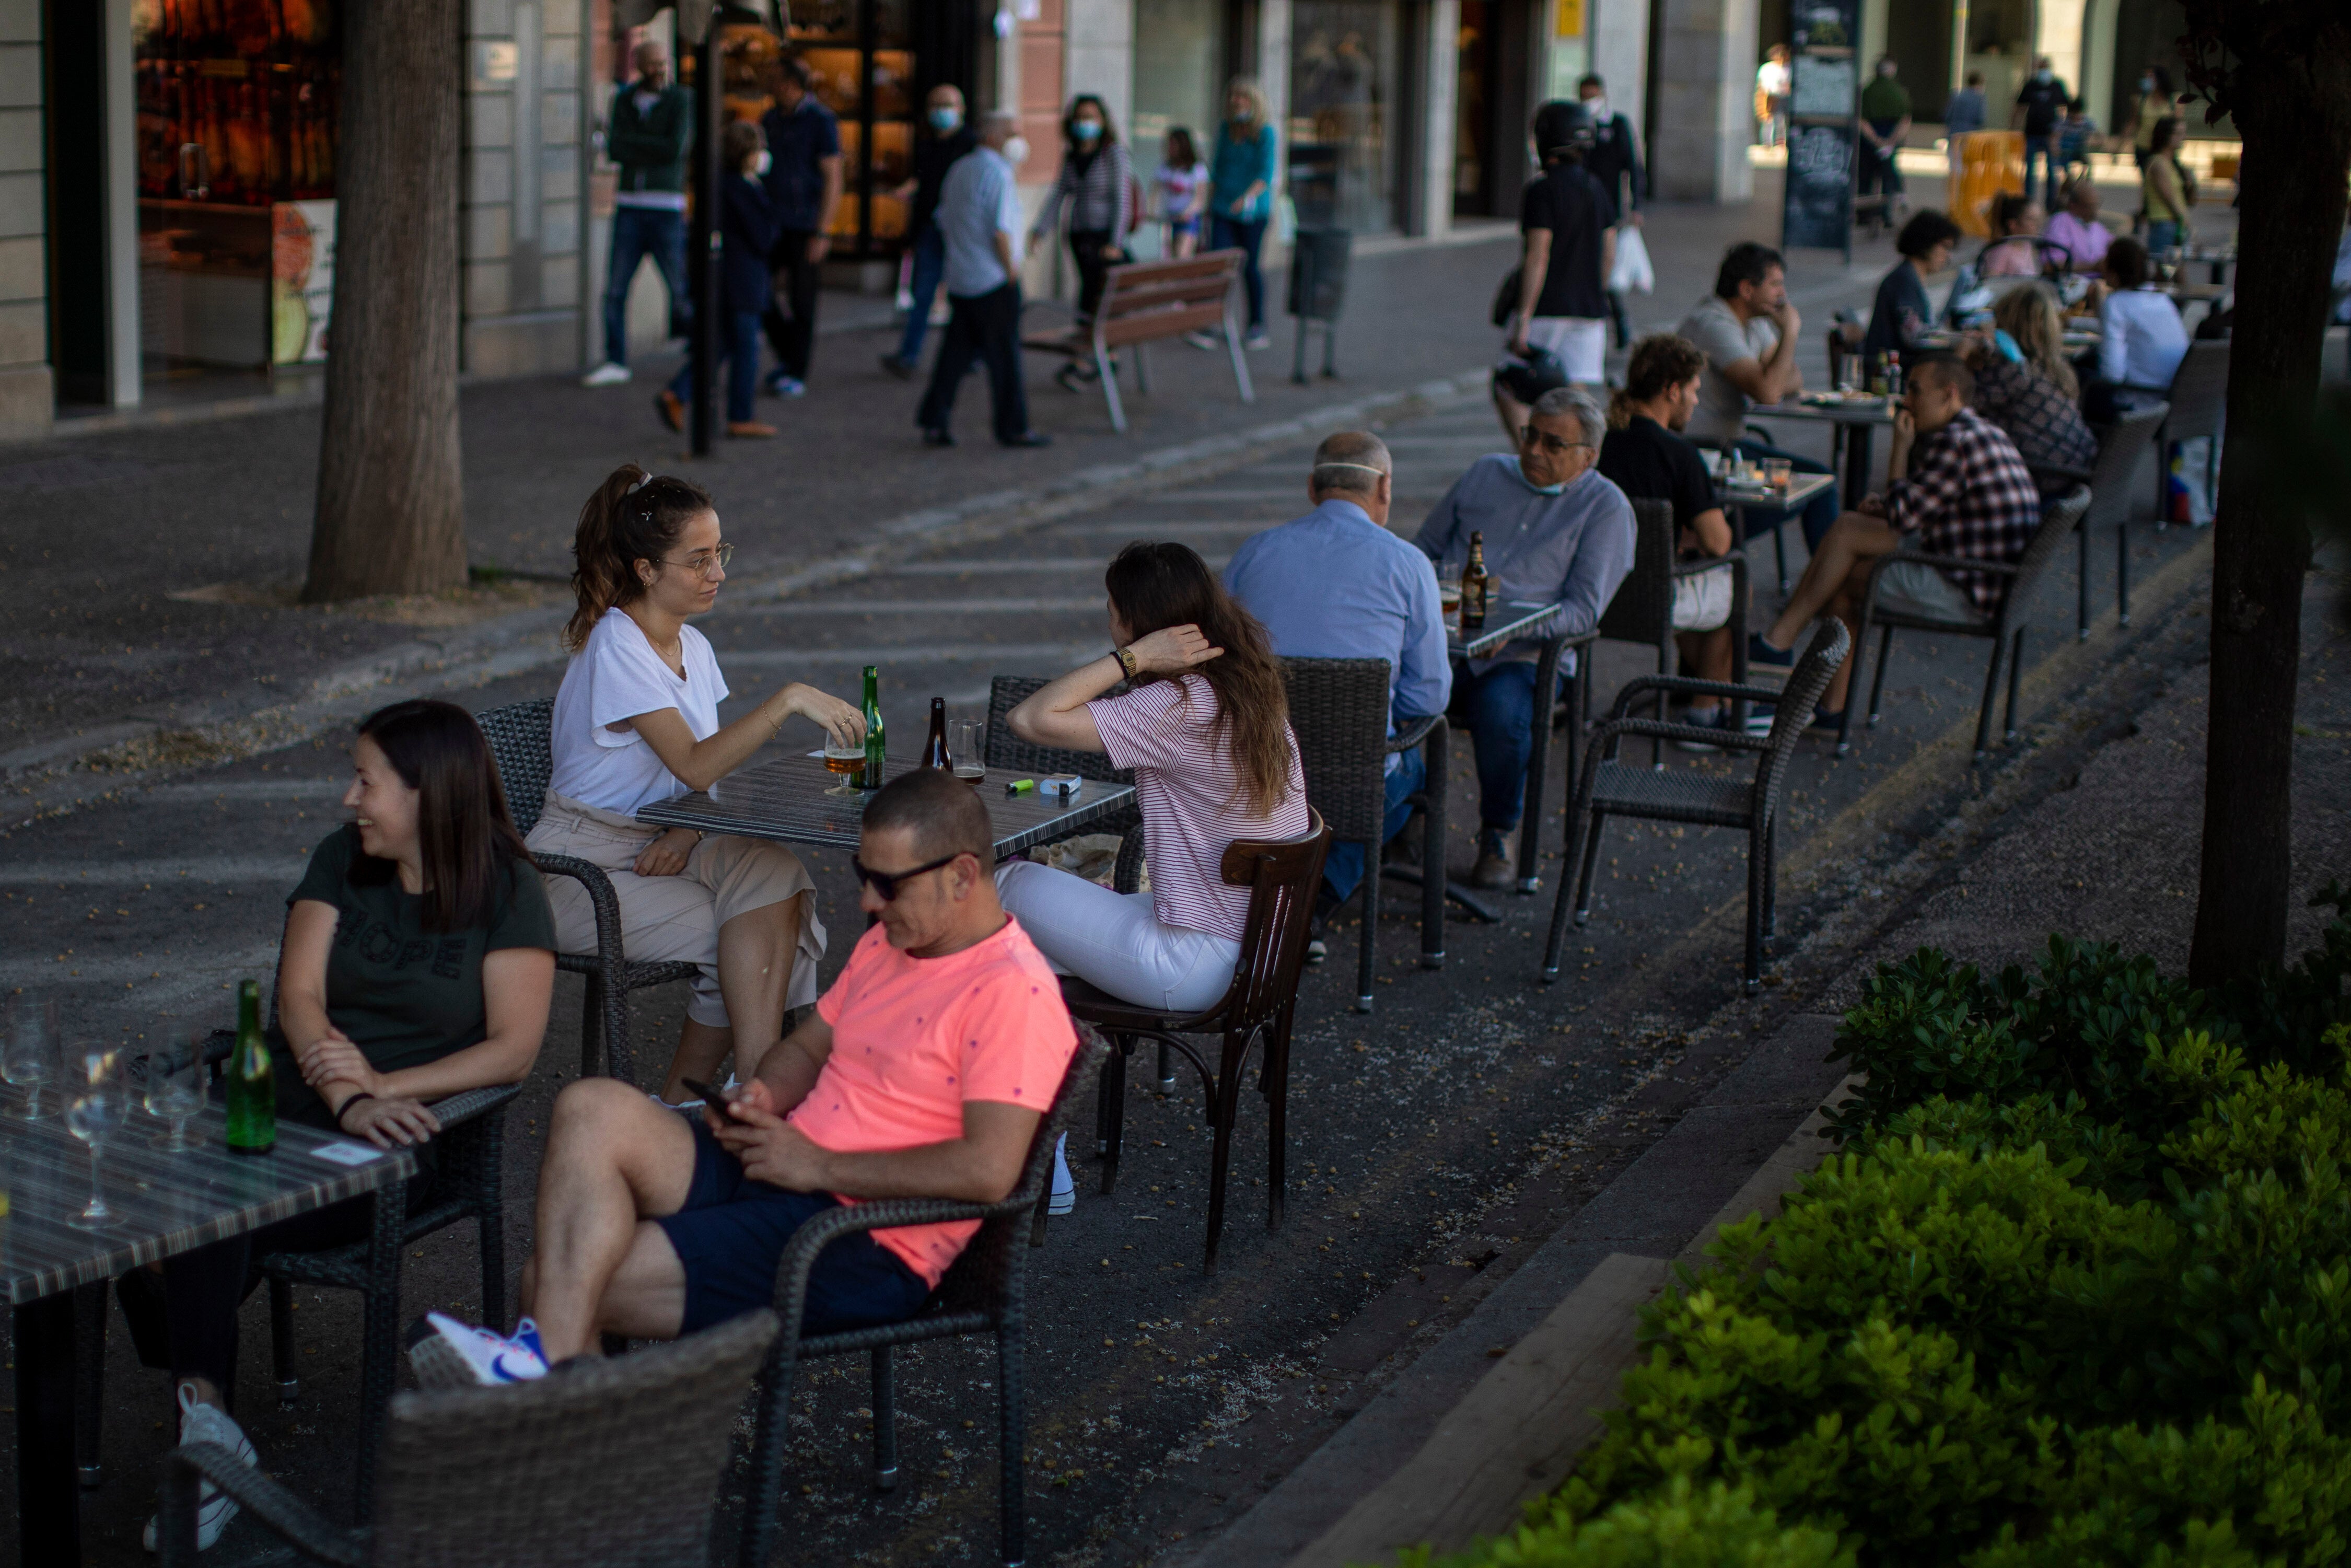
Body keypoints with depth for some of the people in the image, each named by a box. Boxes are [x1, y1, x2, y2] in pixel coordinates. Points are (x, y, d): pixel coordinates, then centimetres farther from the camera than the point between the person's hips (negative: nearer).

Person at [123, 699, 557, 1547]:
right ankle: (204, 1423, -25)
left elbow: (512, 1049, -7)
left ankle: (204, 1423, -22)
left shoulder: (505, 894, 1)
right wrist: (343, 1096, -18)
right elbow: (299, 993, 2)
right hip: (284, 1097, 5)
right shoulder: (341, 862, 14)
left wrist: (385, 1086, -17)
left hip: (402, 1129, -5)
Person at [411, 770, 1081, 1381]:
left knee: (584, 1285, -21)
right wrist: (763, 1100, 2)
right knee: (593, 1108, -18)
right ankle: (549, 1355, -28)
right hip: (771, 1168, 9)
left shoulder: (1013, 991, -15)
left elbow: (988, 1171, -24)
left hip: (867, 1245, -9)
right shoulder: (887, 943, 16)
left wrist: (820, 1165, -17)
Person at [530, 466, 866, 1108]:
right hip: (585, 868, -7)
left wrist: (685, 833, -10)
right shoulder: (616, 648, -16)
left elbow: (704, 770, 11)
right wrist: (788, 700, -32)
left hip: (656, 848, 7)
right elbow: (695, 765, -26)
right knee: (748, 938, -22)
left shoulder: (693, 647, 10)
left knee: (772, 875, -21)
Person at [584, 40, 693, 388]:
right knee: (615, 290, 1)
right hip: (629, 208, 3)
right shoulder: (623, 99, 8)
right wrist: (655, 150, -19)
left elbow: (676, 149, -17)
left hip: (667, 209, -3)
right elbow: (614, 150, -4)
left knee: (682, 291, -1)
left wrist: (630, 140, -10)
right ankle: (615, 363, 9)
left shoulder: (683, 99, -5)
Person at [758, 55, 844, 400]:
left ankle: (797, 374, 6)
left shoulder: (821, 121, -7)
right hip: (772, 224, 6)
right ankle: (786, 358, 20)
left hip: (804, 227, -6)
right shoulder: (771, 120, 12)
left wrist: (822, 233, -16)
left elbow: (833, 180, -10)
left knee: (801, 303, -1)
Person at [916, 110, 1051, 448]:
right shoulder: (995, 173, -14)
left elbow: (945, 222, 17)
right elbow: (1001, 231, -19)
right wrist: (1012, 271, -11)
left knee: (956, 351, 10)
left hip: (960, 280, 8)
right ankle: (1013, 427, 5)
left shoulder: (958, 169, 12)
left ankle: (933, 421, 6)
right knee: (1004, 355, -1)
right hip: (993, 281, -8)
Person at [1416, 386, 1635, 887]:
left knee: (1500, 709, -36)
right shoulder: (1485, 475, 19)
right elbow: (1425, 549, 25)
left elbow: (1583, 610, -3)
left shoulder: (1605, 508, 5)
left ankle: (1500, 830, -7)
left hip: (1525, 653, -3)